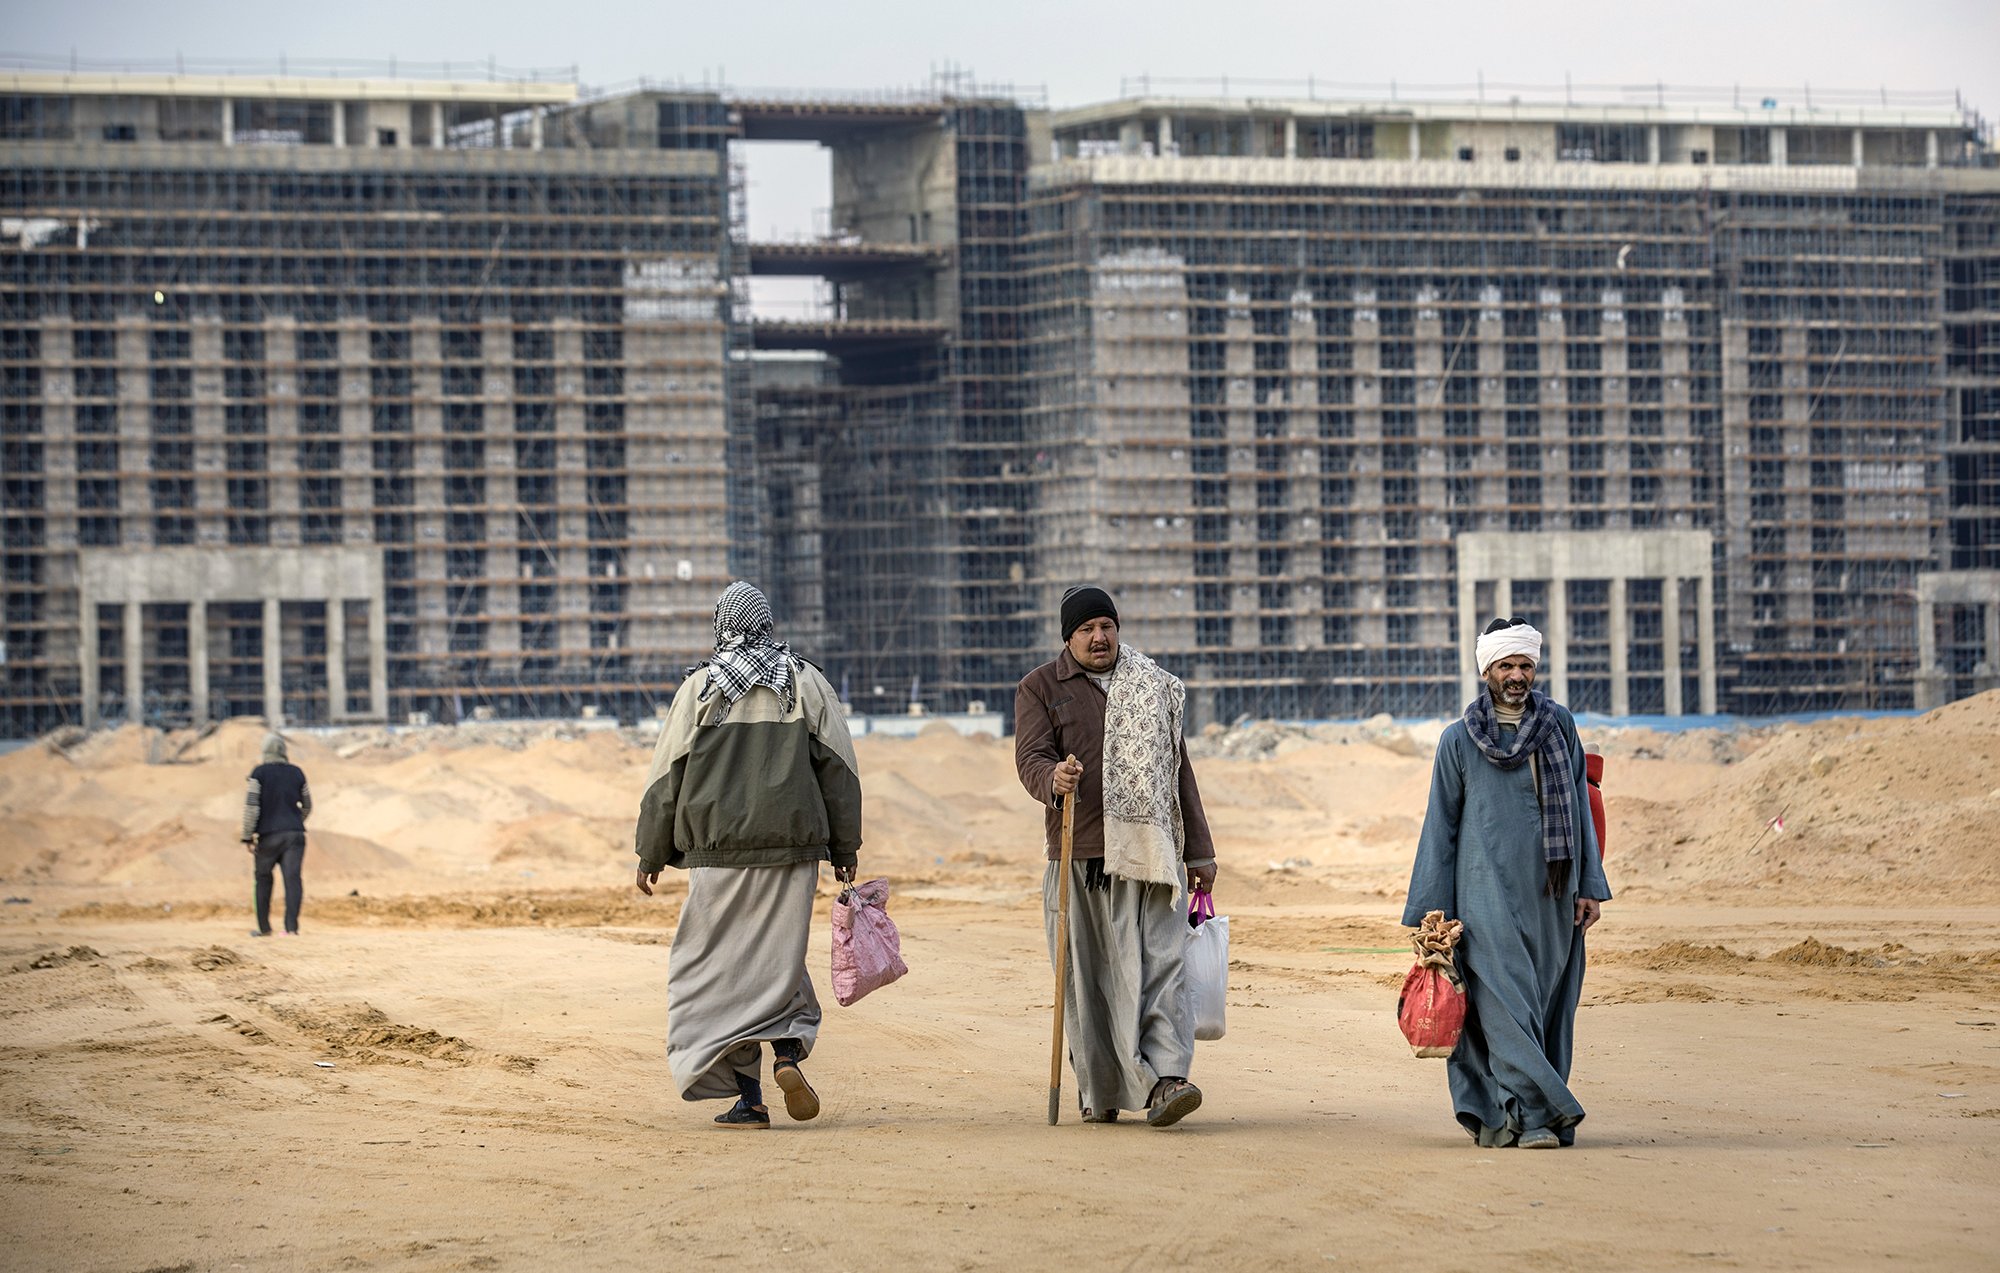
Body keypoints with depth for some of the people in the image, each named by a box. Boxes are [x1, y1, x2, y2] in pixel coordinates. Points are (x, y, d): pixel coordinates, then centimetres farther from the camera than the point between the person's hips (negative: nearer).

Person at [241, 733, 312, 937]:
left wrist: (247, 837, -6)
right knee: (293, 878, -8)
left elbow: (251, 806, -10)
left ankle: (264, 927, 18)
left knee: (263, 879, 13)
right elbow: (307, 806, 18)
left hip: (269, 835, -2)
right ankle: (291, 926, -21)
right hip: (295, 834, 2)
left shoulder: (259, 773, -3)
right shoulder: (297, 773, 9)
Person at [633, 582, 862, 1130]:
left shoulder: (699, 688, 1)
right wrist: (844, 847, 12)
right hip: (791, 844, 1)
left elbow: (668, 776, 2)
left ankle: (748, 1096, -1)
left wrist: (651, 854, 10)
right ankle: (788, 1048, -14)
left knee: (723, 964, 5)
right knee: (778, 956, 12)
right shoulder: (805, 682, 4)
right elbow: (838, 767, 5)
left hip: (718, 847, -1)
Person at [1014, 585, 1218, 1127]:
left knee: (1158, 963, -12)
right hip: (1077, 856, -1)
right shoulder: (1040, 689, 8)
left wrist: (1198, 850, 16)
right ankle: (1099, 1092, 12)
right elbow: (1031, 757, -6)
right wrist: (1054, 779, -31)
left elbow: (1178, 769, 19)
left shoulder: (1154, 687, 16)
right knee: (1085, 976, 2)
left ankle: (1165, 1079, -23)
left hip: (1146, 851, 1)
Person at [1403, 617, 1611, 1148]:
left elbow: (1579, 809, 14)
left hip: (1551, 896, 4)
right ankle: (1533, 1114, -17)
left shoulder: (1560, 726, 10)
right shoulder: (1459, 739, 3)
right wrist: (1431, 914, 1)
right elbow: (1441, 828, 5)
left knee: (1549, 1000, 3)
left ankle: (1497, 1115, 9)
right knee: (1506, 999, -13)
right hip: (1489, 893, -3)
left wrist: (1589, 886, 6)